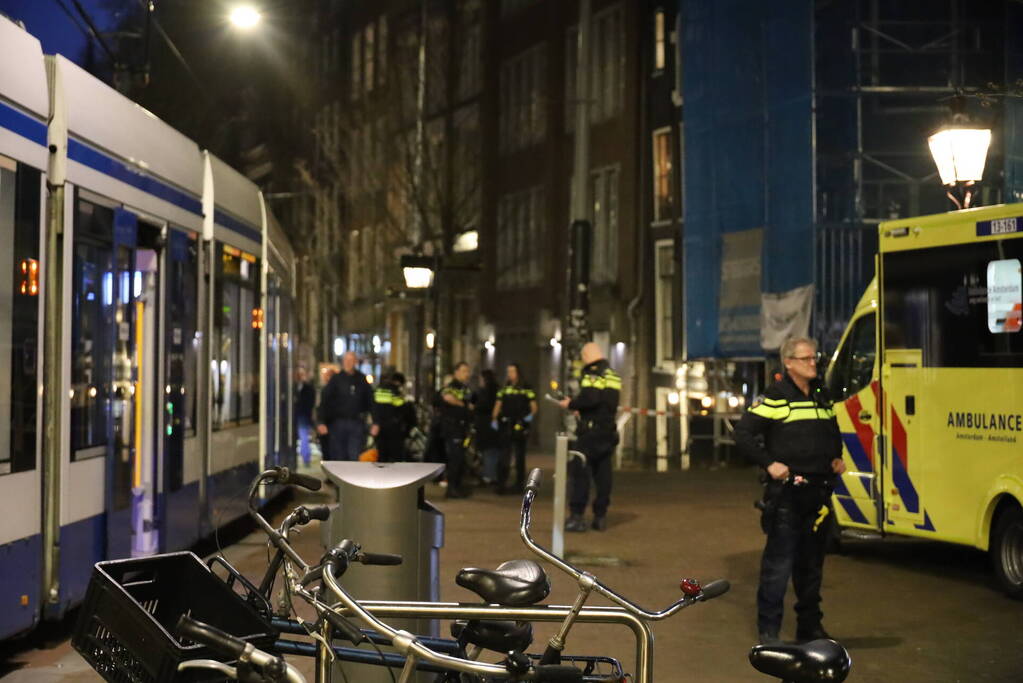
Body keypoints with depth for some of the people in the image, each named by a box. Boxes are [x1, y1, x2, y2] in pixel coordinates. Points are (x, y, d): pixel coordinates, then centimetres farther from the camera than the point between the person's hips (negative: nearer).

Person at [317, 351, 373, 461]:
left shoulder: (361, 379, 8)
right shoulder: (336, 379, 2)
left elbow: (370, 402, 10)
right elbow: (324, 401, -1)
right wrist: (322, 422, -10)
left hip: (357, 424, 1)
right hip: (338, 422, -1)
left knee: (355, 457, -5)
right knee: (338, 457, 4)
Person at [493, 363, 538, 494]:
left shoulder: (526, 389, 0)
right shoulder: (504, 389, 11)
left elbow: (534, 405, 0)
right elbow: (498, 405, 9)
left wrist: (531, 415, -18)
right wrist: (495, 419, -3)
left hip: (520, 425, -2)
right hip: (506, 425, 2)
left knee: (520, 456, 7)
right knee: (504, 456, -2)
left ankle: (519, 484, 15)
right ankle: (501, 484, -2)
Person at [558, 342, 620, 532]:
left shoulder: (592, 374, -10)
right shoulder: (614, 376, 16)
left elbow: (590, 399, -23)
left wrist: (571, 404, -8)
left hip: (591, 431, -8)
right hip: (608, 431, 8)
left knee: (580, 473, -6)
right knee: (603, 474, 9)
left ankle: (577, 516, -10)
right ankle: (600, 516, 11)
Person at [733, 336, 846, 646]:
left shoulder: (822, 396, 14)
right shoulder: (774, 397, -8)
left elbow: (833, 432, 30)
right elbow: (744, 433, -9)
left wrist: (836, 458, 13)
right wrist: (769, 463, -15)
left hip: (819, 490, 7)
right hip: (786, 490, -7)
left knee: (812, 562, 15)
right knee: (779, 563, -6)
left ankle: (809, 625, 25)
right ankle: (768, 629, 2)